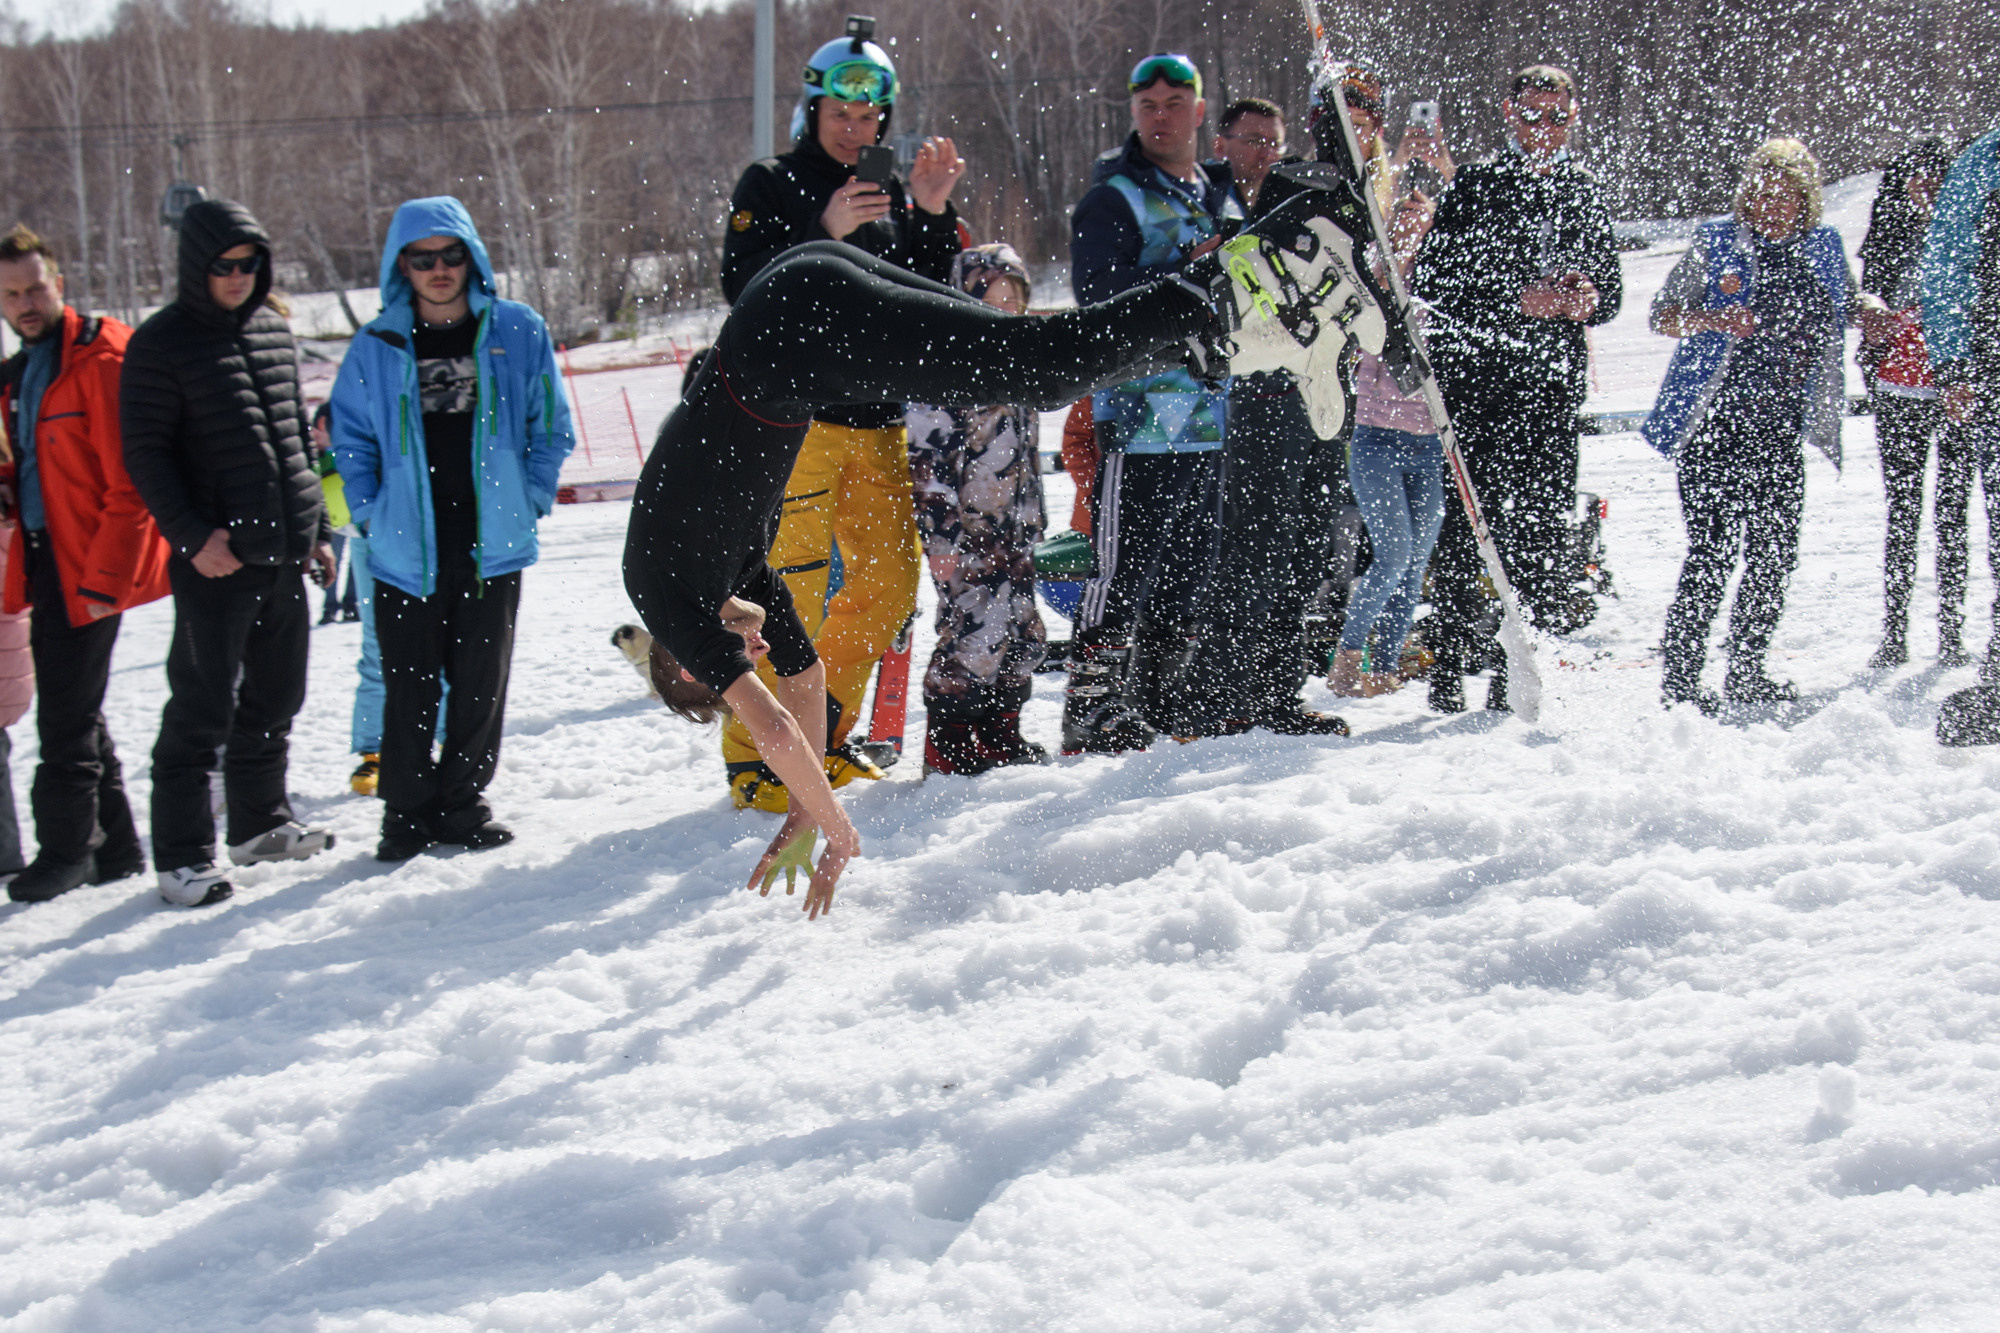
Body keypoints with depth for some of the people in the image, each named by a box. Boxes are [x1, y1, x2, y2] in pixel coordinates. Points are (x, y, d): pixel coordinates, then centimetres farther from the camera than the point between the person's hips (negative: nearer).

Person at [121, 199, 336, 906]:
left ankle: (261, 821, 30)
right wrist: (192, 534, -16)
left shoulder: (274, 329, 12)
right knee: (201, 712, -4)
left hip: (284, 556, 6)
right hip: (215, 560, -6)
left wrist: (316, 528, 18)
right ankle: (182, 855, 1)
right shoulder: (161, 344, -7)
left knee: (275, 700, 15)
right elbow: (145, 454, -8)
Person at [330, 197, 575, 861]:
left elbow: (550, 425, 9)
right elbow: (350, 440, 11)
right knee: (409, 687, 2)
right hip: (407, 549, 0)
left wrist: (530, 499, 1)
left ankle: (462, 805, 20)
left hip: (493, 542, 0)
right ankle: (407, 810, 13)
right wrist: (372, 512, 1)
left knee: (481, 682, 7)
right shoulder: (375, 348, 2)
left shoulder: (518, 332, 2)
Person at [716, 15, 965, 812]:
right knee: (791, 588, -12)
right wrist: (824, 233, -23)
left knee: (891, 579, 8)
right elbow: (743, 287, -12)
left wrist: (932, 217, -3)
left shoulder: (889, 195, 17)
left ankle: (821, 736, 21)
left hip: (877, 421, 6)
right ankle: (753, 754, -5)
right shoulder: (770, 186, 1)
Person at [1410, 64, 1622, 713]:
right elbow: (1429, 283, -6)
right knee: (1465, 523, -4)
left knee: (1539, 525, 2)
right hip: (1474, 379, -4)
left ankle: (1512, 669, 9)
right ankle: (1450, 664, 5)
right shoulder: (1474, 186, 1)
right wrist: (1519, 301, -15)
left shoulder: (1586, 193, 15)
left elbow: (1610, 287, 21)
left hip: (1553, 387, 4)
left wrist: (1588, 300, -4)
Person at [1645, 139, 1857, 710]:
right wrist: (1712, 318, -21)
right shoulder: (1716, 243, -2)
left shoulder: (1823, 249, 11)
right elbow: (1662, 314, -3)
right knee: (1713, 549, -11)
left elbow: (1851, 310, 28)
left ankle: (1746, 673, 20)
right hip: (1712, 423, -5)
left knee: (1776, 553, 7)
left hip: (1779, 427, 5)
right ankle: (1679, 678, -7)